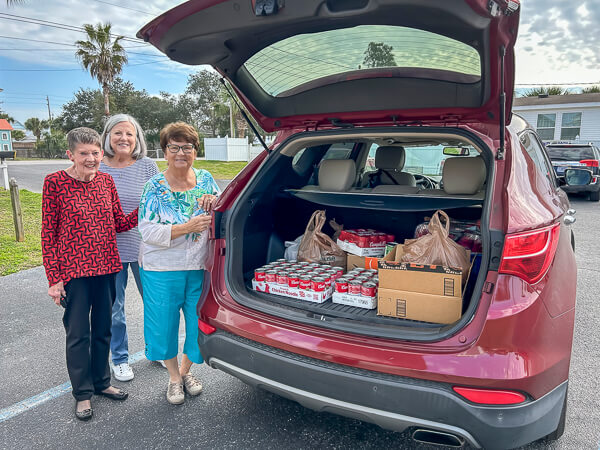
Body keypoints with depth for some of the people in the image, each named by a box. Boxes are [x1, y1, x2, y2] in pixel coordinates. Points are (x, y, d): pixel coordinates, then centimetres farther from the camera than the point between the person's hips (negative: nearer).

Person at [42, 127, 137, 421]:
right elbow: (48, 234, -8)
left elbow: (119, 223, 8)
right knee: (78, 333, 7)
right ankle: (82, 393, 26)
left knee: (103, 329, 16)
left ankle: (101, 382, 36)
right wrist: (54, 279, -10)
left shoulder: (105, 180, 3)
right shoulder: (55, 183, -9)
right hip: (74, 270, -4)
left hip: (106, 268, 4)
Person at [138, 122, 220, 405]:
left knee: (200, 323, 11)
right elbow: (148, 232, -14)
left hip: (201, 268, 3)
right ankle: (174, 377, 35)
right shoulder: (155, 187, -7)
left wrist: (214, 204, -15)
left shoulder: (206, 179, 3)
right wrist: (188, 227, -24)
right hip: (162, 269, -2)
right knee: (165, 323, 10)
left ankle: (186, 370, 39)